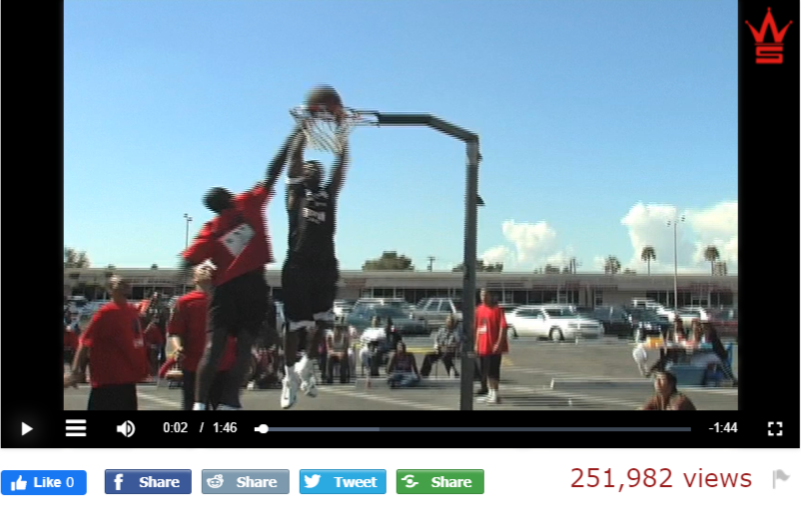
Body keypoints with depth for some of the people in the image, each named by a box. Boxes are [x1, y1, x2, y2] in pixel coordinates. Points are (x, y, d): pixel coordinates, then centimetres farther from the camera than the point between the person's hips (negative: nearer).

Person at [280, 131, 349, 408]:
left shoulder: (329, 193, 18)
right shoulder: (295, 191, 9)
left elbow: (341, 163, 13)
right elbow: (295, 157, 1)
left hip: (324, 265, 4)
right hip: (298, 265, -4)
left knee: (321, 321, 5)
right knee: (295, 324, 1)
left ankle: (306, 366, 25)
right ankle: (290, 376, 13)